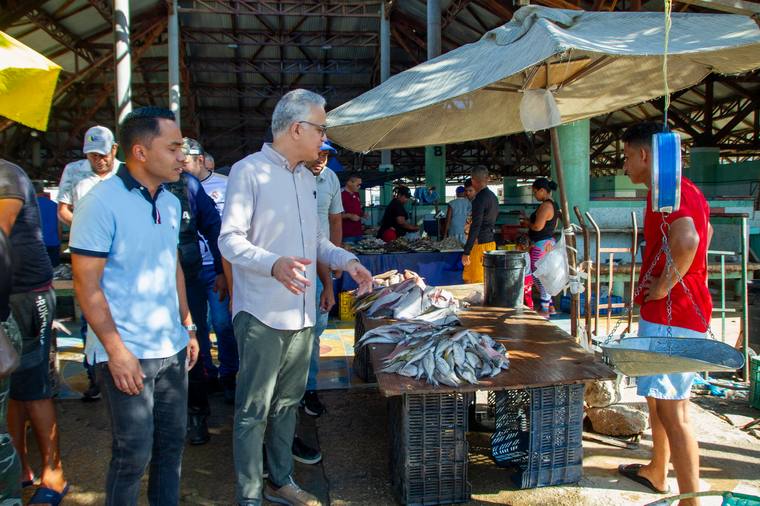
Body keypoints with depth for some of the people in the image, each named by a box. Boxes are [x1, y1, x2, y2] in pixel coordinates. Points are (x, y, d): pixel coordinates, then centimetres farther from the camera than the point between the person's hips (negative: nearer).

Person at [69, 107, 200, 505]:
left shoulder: (171, 203, 9)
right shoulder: (102, 202, -13)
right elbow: (86, 284, -14)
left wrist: (187, 326, 14)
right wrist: (117, 350, -17)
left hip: (171, 349, 7)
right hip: (126, 353, -6)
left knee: (172, 442, 15)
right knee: (133, 454, 4)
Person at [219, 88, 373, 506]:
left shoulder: (307, 178, 15)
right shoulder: (249, 171, -10)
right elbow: (229, 239, -16)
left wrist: (346, 260, 5)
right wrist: (273, 263, -33)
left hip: (301, 312, 8)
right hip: (262, 314, -7)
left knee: (287, 403, 18)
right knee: (253, 410, 3)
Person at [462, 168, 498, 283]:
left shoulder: (480, 198, -16)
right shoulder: (493, 197, 13)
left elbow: (475, 226, -21)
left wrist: (466, 252, -21)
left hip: (480, 244, -9)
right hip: (491, 242, 9)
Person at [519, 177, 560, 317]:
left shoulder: (545, 206, -19)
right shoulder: (553, 205, 12)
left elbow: (537, 226, -25)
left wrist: (527, 223, -4)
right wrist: (530, 221, 14)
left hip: (541, 245, -10)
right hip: (550, 242, 10)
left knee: (539, 276, -2)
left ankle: (544, 310, 4)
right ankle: (550, 306, 24)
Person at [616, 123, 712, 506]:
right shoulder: (685, 189, 16)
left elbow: (687, 239, -36)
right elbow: (705, 230, 33)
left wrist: (664, 285, -23)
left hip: (671, 314, -11)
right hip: (668, 313, 11)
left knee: (672, 407, -8)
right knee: (657, 395, 22)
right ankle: (656, 472, 38)